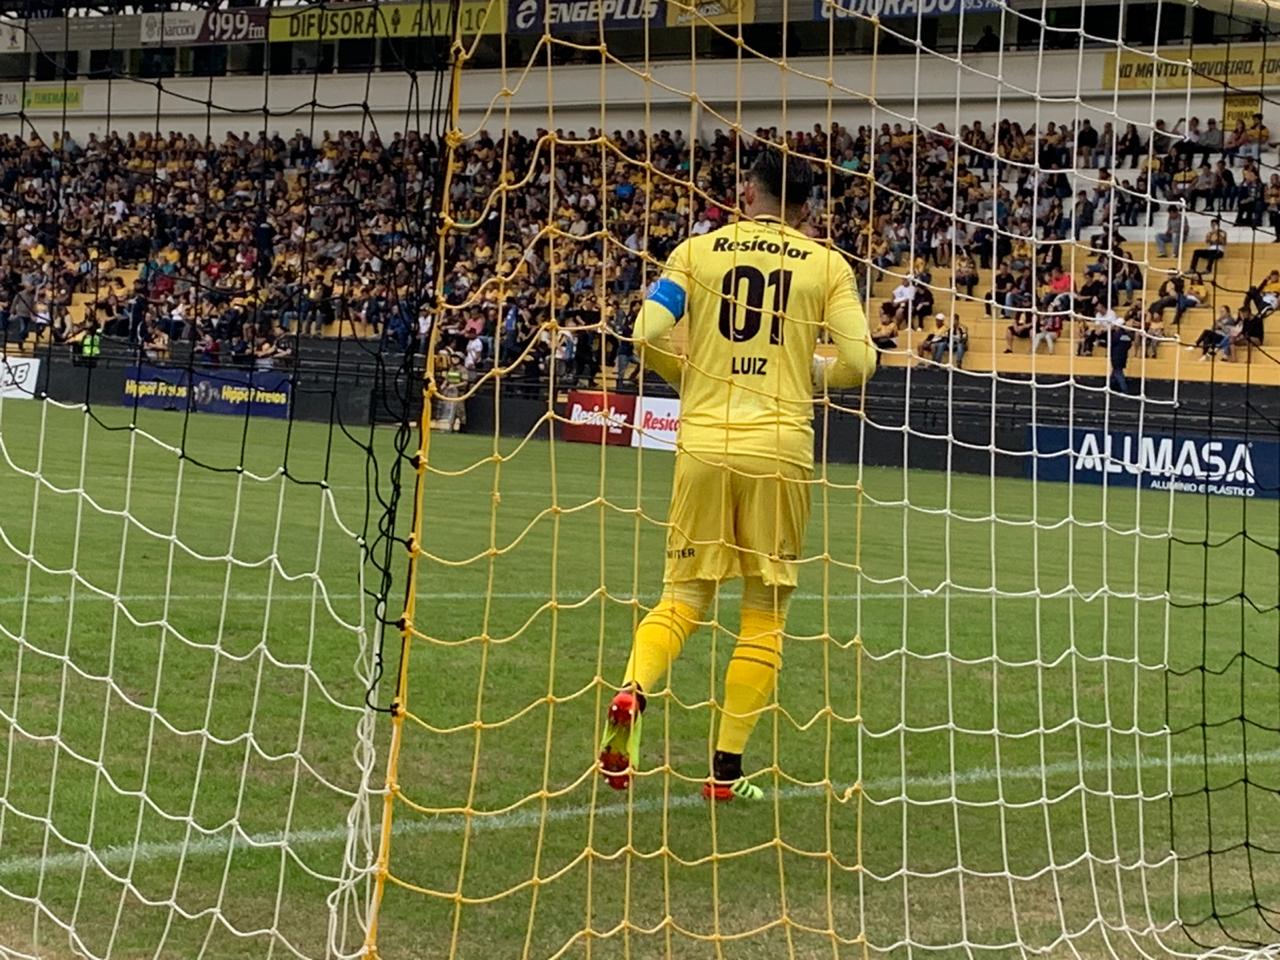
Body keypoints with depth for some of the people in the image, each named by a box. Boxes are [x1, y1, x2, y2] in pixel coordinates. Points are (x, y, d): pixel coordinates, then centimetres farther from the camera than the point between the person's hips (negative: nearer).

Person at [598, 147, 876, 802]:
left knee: (684, 595, 11)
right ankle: (727, 769, 5)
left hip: (704, 443, 1)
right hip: (780, 448, -1)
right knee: (765, 611, 8)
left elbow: (648, 335, -4)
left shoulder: (697, 251, 6)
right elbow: (857, 362, -1)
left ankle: (632, 691, -18)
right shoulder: (826, 265, 5)